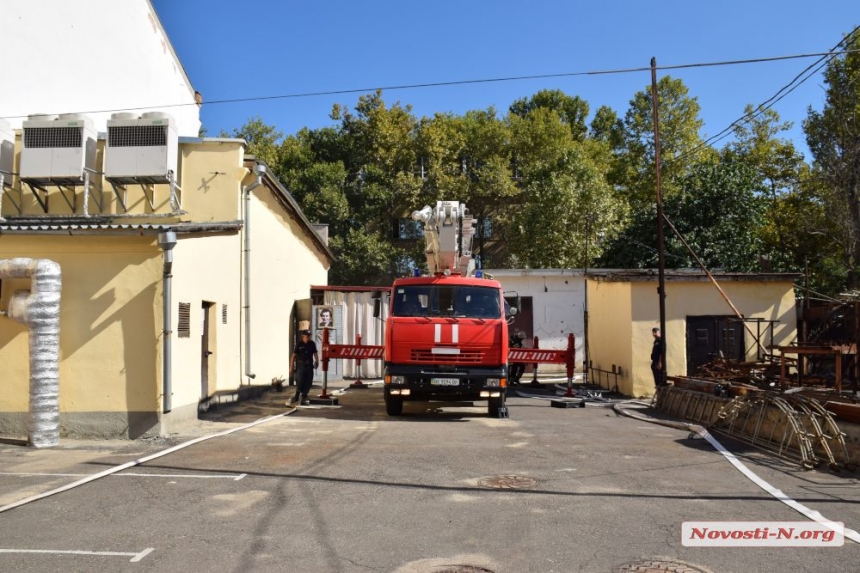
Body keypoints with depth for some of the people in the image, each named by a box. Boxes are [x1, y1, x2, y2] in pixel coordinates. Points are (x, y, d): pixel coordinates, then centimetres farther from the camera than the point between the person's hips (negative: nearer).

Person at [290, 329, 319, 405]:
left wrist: (317, 362, -7)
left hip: (309, 365, 3)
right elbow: (294, 355, -3)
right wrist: (291, 366, -7)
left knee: (308, 382, 1)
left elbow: (315, 354, 10)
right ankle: (296, 396, 14)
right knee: (300, 382, -6)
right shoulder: (299, 344, -4)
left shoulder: (312, 344, 5)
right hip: (301, 365, -3)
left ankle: (304, 397, 13)